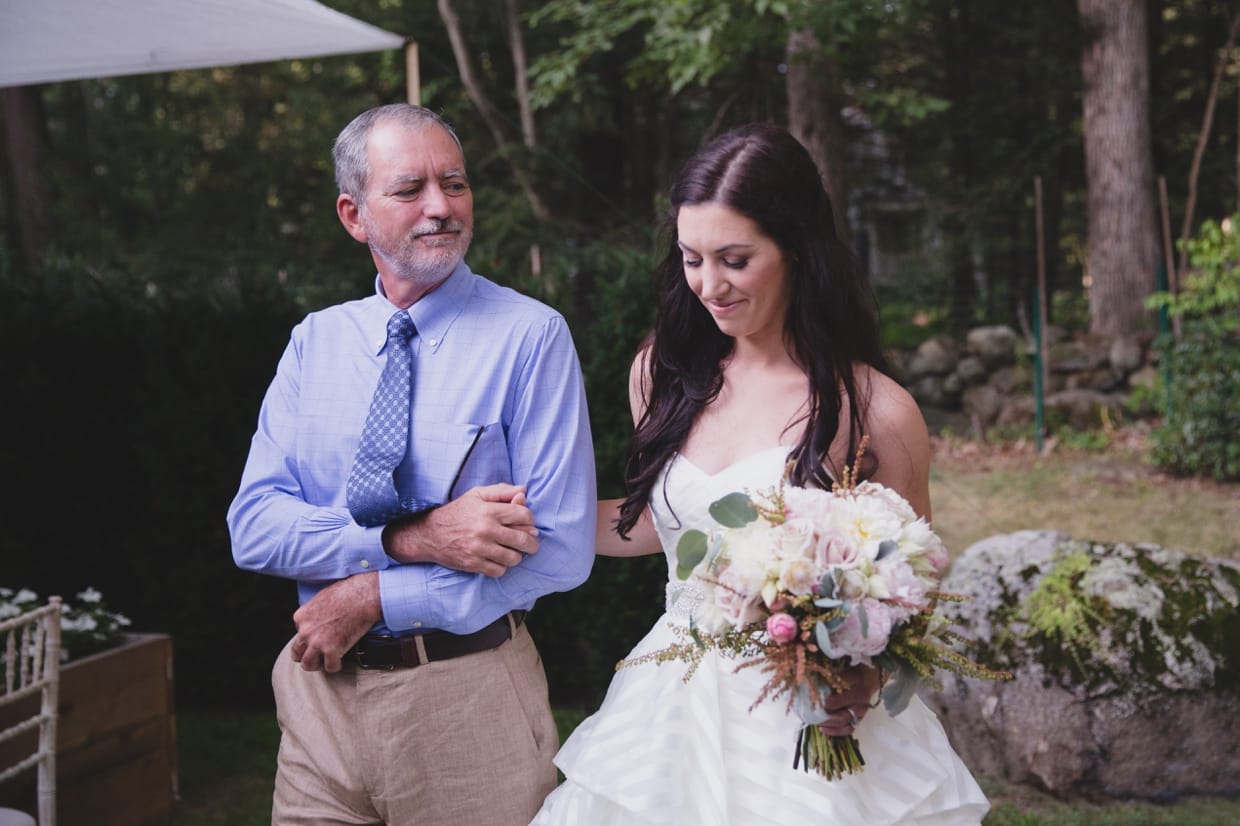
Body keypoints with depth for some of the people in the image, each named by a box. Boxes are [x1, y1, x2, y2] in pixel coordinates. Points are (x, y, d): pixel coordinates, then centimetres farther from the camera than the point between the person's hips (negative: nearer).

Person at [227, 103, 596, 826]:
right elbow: (254, 527, -5)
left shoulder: (531, 336, -9)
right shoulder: (314, 342, 4)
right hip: (323, 688, 4)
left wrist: (375, 598, -15)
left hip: (470, 699, -3)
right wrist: (409, 537, -20)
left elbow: (562, 551, -15)